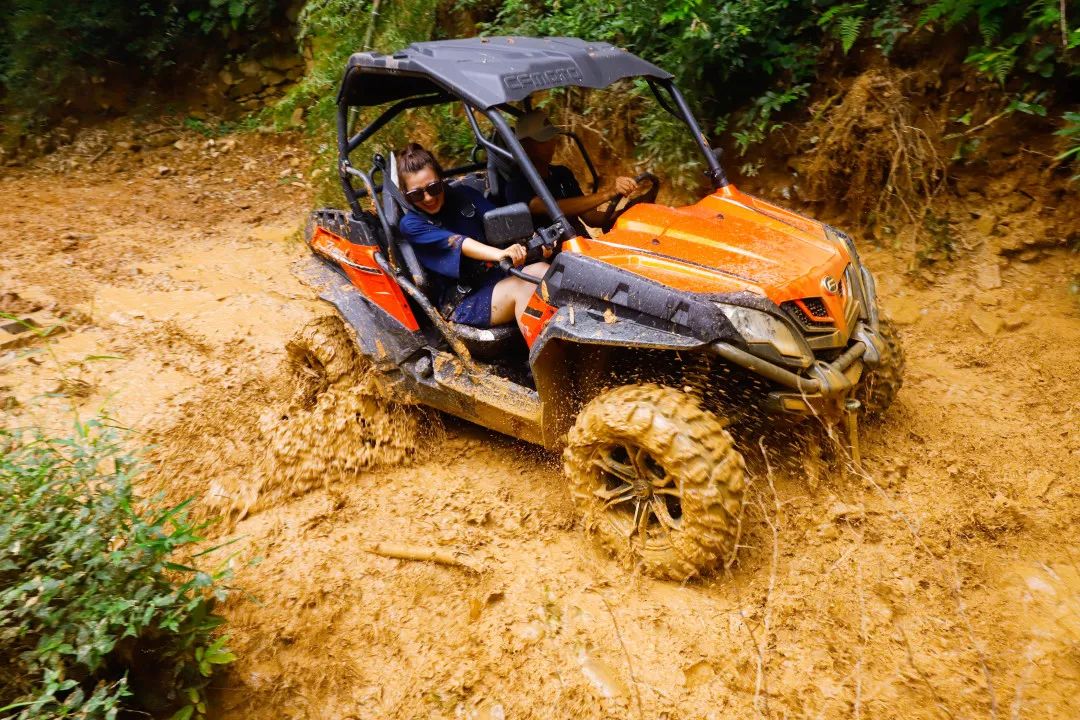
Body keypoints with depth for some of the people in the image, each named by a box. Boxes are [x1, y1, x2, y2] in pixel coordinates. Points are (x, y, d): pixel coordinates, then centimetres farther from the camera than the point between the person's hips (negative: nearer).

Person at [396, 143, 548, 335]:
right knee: (521, 288, -30)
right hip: (461, 302, -5)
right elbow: (456, 242, -22)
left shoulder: (462, 195, 10)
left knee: (543, 271, -22)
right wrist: (499, 254, -39)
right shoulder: (411, 224, -3)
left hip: (497, 276, 5)